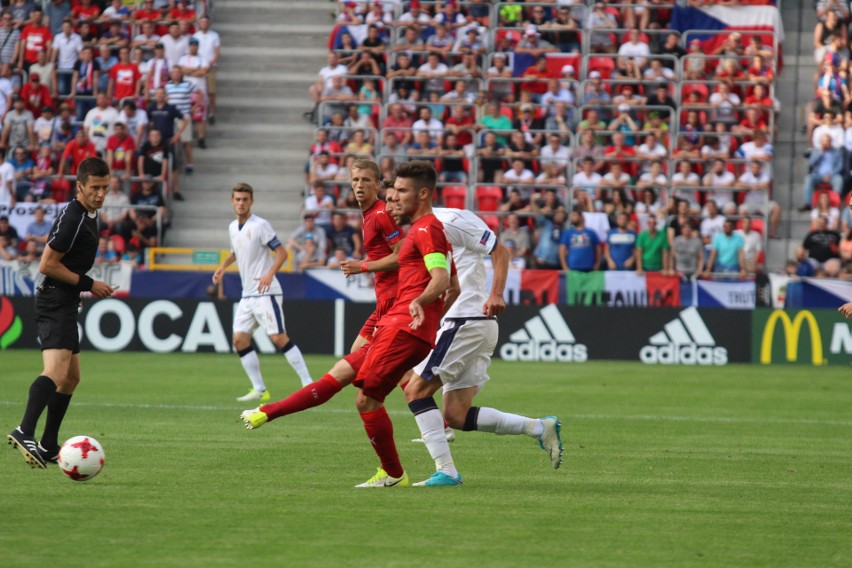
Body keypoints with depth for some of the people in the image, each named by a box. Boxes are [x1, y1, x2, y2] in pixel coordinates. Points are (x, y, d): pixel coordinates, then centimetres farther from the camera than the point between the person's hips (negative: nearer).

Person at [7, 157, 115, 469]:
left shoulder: (88, 215, 15)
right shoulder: (72, 218, -16)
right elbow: (47, 265, -18)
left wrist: (89, 287, 21)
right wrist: (87, 284, -13)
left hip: (65, 304, 11)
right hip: (55, 302, -11)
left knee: (71, 376, 17)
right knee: (57, 371, -27)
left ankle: (48, 446, 22)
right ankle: (25, 432, -42)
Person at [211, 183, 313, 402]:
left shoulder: (260, 225, -11)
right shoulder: (233, 227, 12)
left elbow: (282, 252, -14)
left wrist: (269, 274, -27)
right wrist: (223, 267, 15)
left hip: (266, 292, -8)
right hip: (247, 294, 8)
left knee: (278, 337, -14)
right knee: (239, 340, 2)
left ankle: (308, 383, -10)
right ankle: (259, 389, 8)